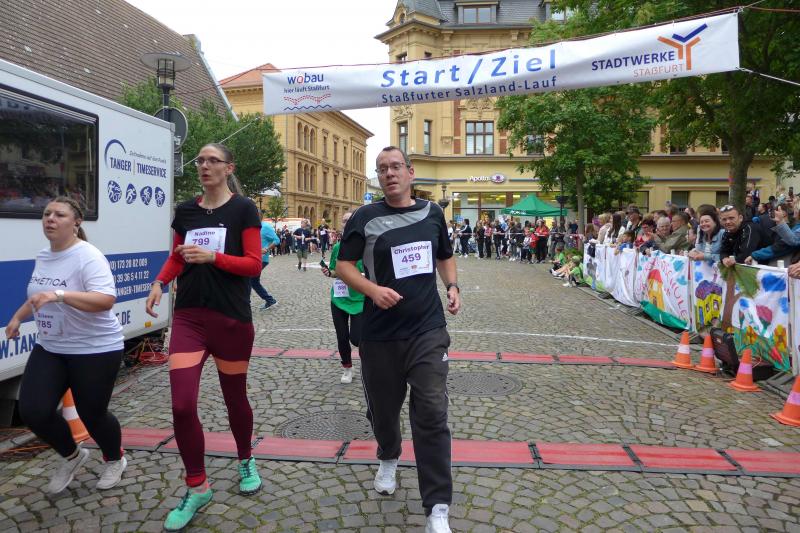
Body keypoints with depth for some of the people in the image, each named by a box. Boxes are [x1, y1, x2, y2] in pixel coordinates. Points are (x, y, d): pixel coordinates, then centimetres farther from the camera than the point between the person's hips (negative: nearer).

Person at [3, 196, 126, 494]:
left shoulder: (88, 257, -19)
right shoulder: (43, 257, 7)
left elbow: (106, 300, -33)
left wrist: (60, 295, -41)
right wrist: (18, 316, 20)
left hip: (94, 350, -7)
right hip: (49, 348, 7)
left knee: (92, 414, 3)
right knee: (32, 411, -3)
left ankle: (115, 461, 34)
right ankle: (72, 456, 26)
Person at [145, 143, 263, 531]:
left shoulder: (244, 209, -4)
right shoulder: (185, 210, 9)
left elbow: (254, 264, -8)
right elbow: (176, 258, 16)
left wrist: (212, 256, -21)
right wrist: (159, 282, -3)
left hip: (232, 320, -3)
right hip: (188, 317, 3)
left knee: (235, 398, 13)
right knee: (182, 406, -6)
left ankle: (246, 461, 41)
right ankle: (196, 488, 14)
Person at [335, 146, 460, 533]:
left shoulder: (432, 213, 6)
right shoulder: (365, 218, -3)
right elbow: (343, 265, -2)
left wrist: (452, 287, 3)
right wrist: (373, 290, -19)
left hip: (428, 330, 1)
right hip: (380, 334, 0)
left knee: (432, 414, -6)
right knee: (383, 407, 16)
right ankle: (388, 459, 49)